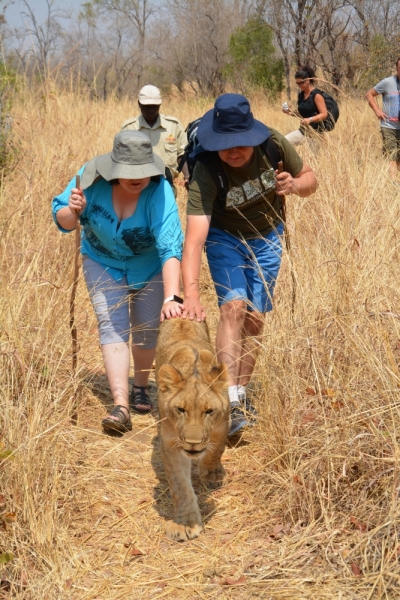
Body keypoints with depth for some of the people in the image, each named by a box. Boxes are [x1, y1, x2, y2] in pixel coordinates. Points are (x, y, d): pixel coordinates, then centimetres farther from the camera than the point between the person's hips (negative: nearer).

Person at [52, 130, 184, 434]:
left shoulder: (160, 192, -34)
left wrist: (171, 298, -53)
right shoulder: (92, 177, -27)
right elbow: (62, 221, -16)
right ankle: (121, 406, -21)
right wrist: (73, 211, -40)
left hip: (149, 264, -1)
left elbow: (170, 248, -42)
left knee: (147, 329, 4)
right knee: (112, 327, -13)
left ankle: (141, 388, 31)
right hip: (103, 261, 1)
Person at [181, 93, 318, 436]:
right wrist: (192, 295, -52)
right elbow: (194, 239, -40)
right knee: (234, 306, -22)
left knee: (255, 317, 3)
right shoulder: (207, 173, -33)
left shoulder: (274, 145, -23)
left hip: (266, 237, 3)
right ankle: (231, 401, -23)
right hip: (225, 237, -3)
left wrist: (295, 184, -31)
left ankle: (241, 393, 20)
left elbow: (310, 179, -5)